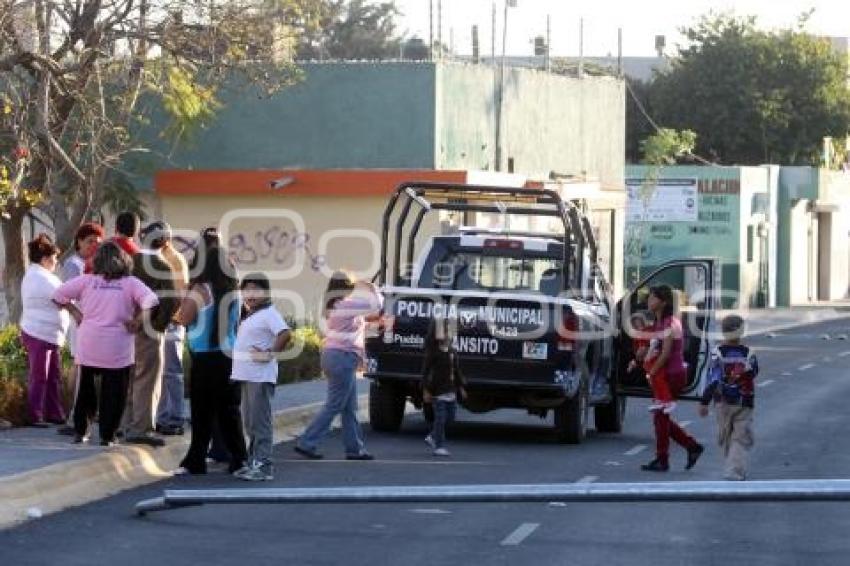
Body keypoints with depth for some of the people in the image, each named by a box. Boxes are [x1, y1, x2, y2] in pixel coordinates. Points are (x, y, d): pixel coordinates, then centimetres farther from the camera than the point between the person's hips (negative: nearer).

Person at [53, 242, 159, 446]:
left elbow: (59, 295, 4)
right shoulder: (130, 283, 0)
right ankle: (107, 436, 3)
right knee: (113, 392, 5)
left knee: (85, 389, 16)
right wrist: (139, 319, -1)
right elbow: (150, 299, -14)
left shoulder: (87, 280, 3)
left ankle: (80, 431, 19)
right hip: (117, 348, -2)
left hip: (88, 345, 2)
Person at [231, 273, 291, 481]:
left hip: (261, 376, -10)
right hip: (247, 374, 10)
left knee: (260, 421, -9)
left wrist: (270, 354, -18)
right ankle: (253, 462, 22)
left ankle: (263, 465, -9)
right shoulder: (249, 315, 18)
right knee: (250, 422, 15)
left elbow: (285, 334, -26)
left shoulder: (268, 313, -11)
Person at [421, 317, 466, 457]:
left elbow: (456, 370, 18)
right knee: (440, 418, -6)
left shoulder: (451, 350, 10)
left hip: (451, 391, 7)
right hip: (438, 391, -7)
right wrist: (426, 390, -15)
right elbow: (426, 371, -11)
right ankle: (439, 446, 1)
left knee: (450, 417, 12)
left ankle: (432, 437, 28)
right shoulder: (433, 352, -9)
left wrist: (461, 387, 16)